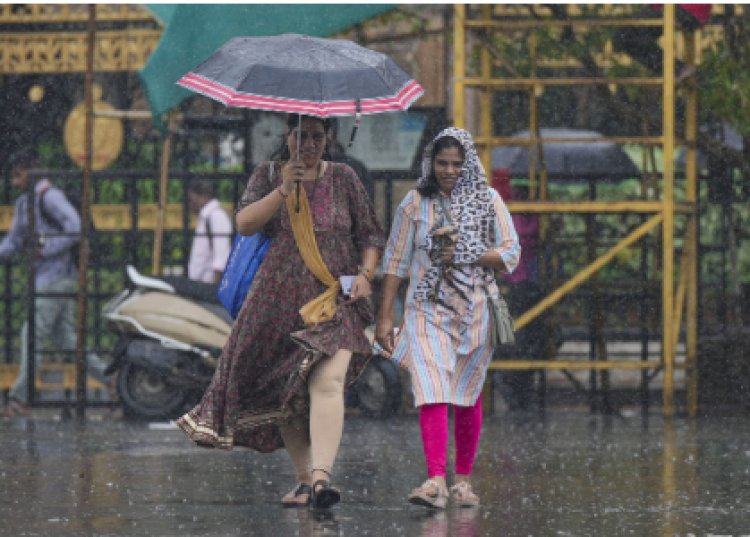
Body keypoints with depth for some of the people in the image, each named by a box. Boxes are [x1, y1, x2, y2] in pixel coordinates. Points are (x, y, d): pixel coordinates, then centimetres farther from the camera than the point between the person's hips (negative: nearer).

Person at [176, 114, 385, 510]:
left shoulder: (342, 178, 8)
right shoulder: (268, 175, 8)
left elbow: (369, 235, 13)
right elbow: (245, 223, -6)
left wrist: (365, 274, -4)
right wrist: (284, 189, -15)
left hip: (334, 302, -2)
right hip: (279, 299, 2)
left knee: (327, 382, -21)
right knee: (282, 393, 5)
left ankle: (321, 477, -33)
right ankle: (303, 477, 18)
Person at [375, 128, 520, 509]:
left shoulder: (487, 200, 4)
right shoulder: (416, 203, 3)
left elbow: (511, 251, 2)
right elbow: (396, 261, 4)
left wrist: (468, 256, -13)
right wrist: (385, 316, 0)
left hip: (475, 310, 1)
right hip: (428, 309, -1)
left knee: (467, 397, 8)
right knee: (431, 391, -16)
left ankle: (463, 479, 21)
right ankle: (435, 481, -26)